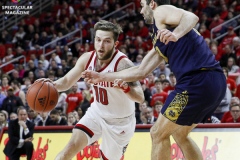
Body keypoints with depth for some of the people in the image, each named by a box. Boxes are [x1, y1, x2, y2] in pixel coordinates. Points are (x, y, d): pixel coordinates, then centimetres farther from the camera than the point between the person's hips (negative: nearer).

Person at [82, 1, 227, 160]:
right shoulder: (160, 41, 30)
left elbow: (192, 17, -15)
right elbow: (141, 72, 32)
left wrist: (176, 34, -35)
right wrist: (103, 77, 37)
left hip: (198, 80, -9)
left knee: (159, 133, 1)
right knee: (179, 133, 24)